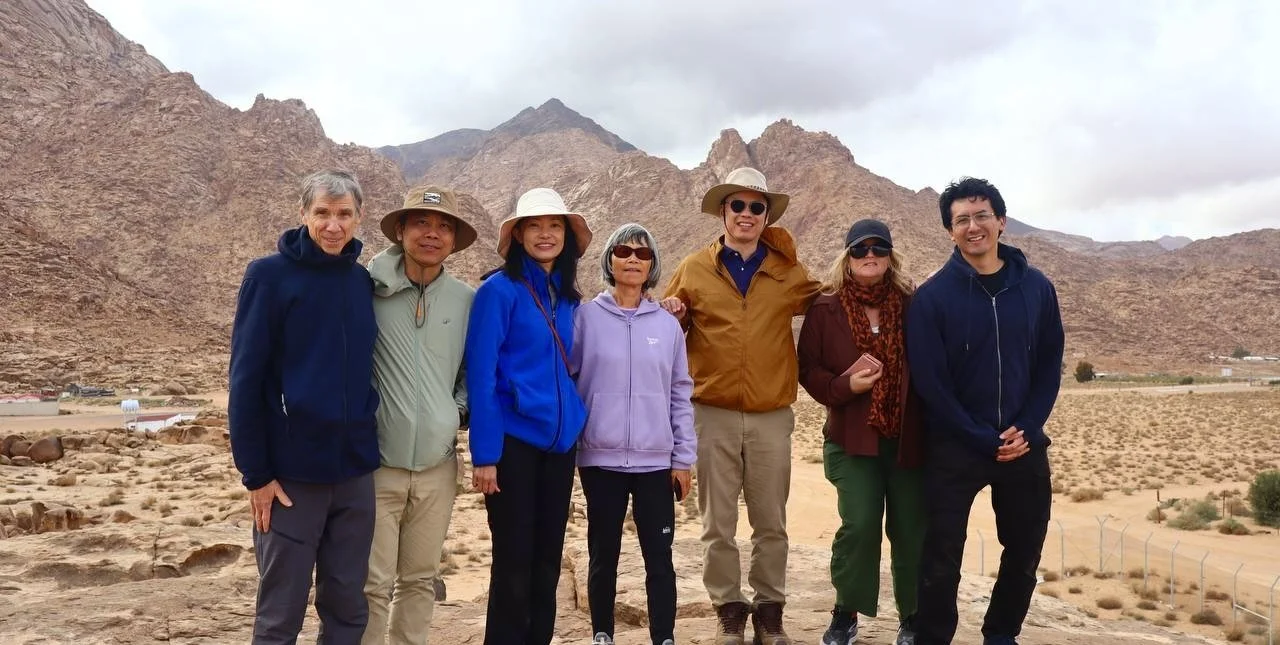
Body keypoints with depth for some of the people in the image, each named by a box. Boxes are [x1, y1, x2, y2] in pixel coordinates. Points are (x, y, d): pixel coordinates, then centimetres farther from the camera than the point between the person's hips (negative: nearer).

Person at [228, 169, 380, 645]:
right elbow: (246, 379, -8)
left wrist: (374, 443, 7)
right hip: (291, 473, -4)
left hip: (356, 471, 4)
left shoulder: (364, 281, 6)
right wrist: (255, 473, -10)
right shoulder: (270, 275, -6)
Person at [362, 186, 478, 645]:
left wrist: (462, 408, 4)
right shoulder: (369, 288, -7)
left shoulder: (466, 299, 4)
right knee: (373, 584, 2)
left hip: (438, 465, 4)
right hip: (376, 463, -3)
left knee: (420, 580, 16)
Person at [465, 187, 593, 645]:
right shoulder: (499, 290, -9)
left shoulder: (567, 298, 10)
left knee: (548, 559, 13)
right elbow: (480, 375, -13)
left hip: (558, 440, 6)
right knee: (514, 562, 2)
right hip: (513, 441, -6)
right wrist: (484, 453, -17)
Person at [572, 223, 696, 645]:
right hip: (600, 458, -1)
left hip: (655, 460, 1)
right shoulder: (585, 318, 0)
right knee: (603, 556, 10)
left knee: (659, 557, 5)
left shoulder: (668, 325, 5)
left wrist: (683, 458, 6)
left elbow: (681, 395, 8)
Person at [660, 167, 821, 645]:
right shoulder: (694, 269, 3)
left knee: (771, 523, 11)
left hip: (772, 416, 1)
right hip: (713, 415, -1)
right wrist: (668, 317, -11)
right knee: (719, 523, 8)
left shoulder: (789, 272, 5)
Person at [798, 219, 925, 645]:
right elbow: (808, 369, 2)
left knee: (911, 529, 7)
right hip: (852, 438, -1)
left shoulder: (912, 304, 2)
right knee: (860, 523, -10)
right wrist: (844, 386, -17)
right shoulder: (826, 308, 0)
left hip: (908, 438, 2)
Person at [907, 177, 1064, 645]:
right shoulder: (932, 297, -9)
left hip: (1024, 444, 4)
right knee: (942, 558, 0)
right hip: (954, 448, -3)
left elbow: (1049, 366, 4)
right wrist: (984, 440, -14)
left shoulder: (1037, 288, 1)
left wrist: (1026, 430, -9)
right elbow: (929, 382, -11)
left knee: (1025, 552, 14)